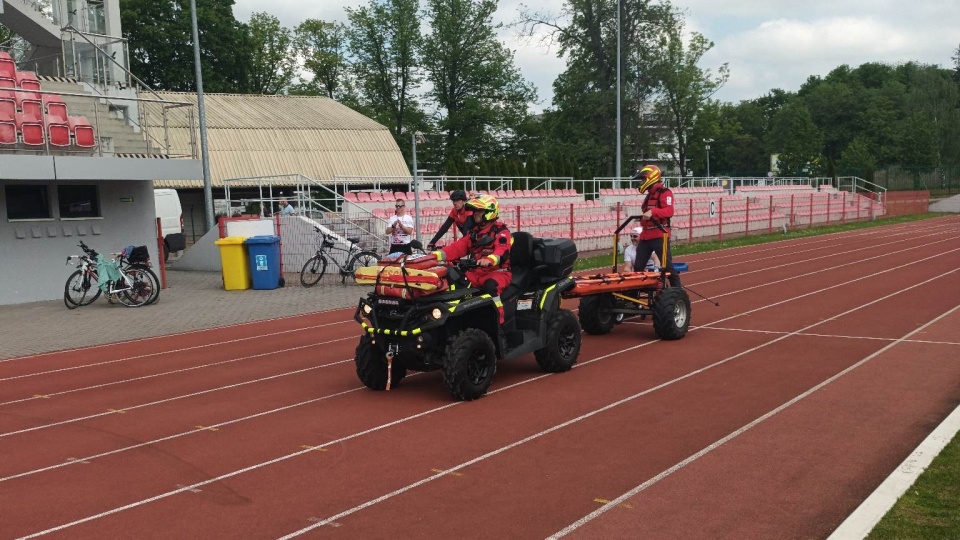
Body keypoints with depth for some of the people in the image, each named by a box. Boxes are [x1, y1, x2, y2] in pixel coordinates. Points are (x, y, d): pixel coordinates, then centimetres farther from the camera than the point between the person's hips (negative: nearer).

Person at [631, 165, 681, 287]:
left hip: (659, 236, -9)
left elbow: (669, 211, -25)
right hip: (646, 237, 9)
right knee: (638, 267, 8)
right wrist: (641, 236, 21)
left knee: (667, 266, -4)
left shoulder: (665, 193, -7)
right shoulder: (649, 195, 19)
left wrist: (652, 212, -38)